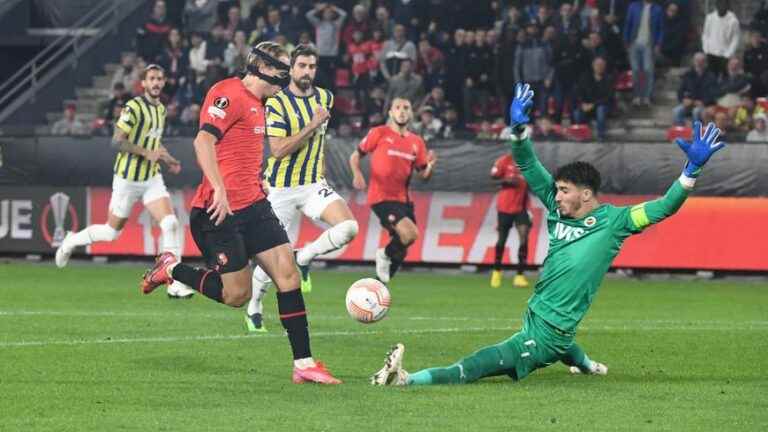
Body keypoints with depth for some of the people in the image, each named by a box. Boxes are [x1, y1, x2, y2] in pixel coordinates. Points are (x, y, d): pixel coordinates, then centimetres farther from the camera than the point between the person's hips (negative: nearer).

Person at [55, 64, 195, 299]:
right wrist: (148, 153, -26)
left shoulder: (161, 109, 10)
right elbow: (117, 141, -20)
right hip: (128, 178, -6)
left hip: (152, 178, 6)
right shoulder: (134, 107, -15)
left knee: (171, 223, -13)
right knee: (112, 231, 5)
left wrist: (168, 159, 10)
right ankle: (71, 242, 33)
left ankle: (174, 284, -12)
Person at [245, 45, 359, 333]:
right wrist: (312, 125, -23)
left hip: (314, 185, 4)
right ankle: (253, 309, 25)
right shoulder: (277, 103, -12)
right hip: (282, 188, -4)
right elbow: (278, 150, -21)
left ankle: (304, 259, 2)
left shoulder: (325, 98, 5)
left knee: (348, 227, -22)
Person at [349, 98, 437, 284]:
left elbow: (424, 176, 12)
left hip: (403, 199, 6)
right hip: (381, 197, -6)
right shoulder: (379, 133, -1)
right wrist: (357, 174, -14)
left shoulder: (416, 142, 11)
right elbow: (355, 156, 5)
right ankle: (385, 254, 4)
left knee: (400, 251, 9)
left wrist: (430, 165, -10)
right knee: (410, 233, -26)